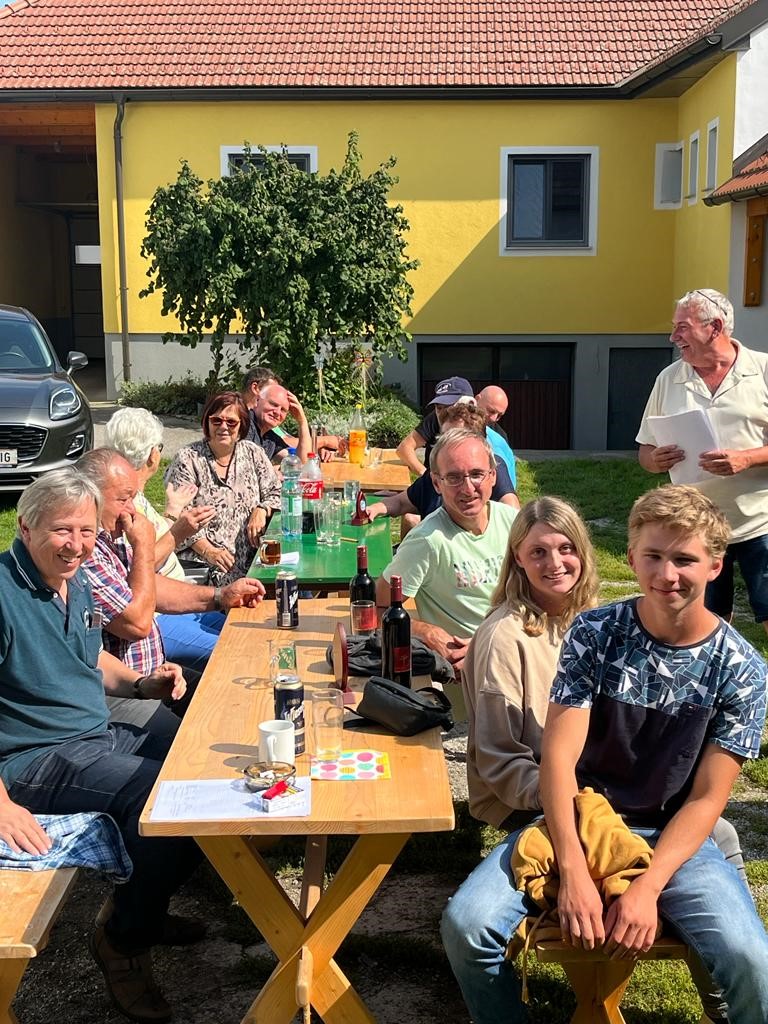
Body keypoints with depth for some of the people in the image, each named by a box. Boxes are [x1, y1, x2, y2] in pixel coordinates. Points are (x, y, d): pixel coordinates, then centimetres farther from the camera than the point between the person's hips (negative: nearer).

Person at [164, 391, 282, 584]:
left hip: (251, 556, 4)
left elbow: (275, 493, 17)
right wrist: (207, 551, -18)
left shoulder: (253, 454, 12)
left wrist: (261, 510, -6)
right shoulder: (187, 459, 0)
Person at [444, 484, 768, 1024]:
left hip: (676, 838, 0)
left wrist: (648, 887, -19)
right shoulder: (594, 633, -7)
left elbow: (706, 798, -7)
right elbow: (559, 757, -12)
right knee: (466, 926, -20)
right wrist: (573, 872, -24)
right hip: (577, 823, 1)